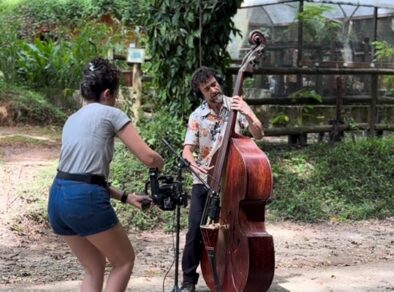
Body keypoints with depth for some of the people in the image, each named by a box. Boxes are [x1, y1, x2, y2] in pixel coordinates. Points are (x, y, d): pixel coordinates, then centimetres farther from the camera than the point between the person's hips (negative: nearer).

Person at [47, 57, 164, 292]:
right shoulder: (111, 114, -1)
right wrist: (161, 163, 19)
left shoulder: (73, 119, 21)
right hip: (85, 200, -7)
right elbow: (148, 157, -5)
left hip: (58, 198, 7)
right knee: (124, 261, 14)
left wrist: (124, 197, 19)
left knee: (95, 268, 22)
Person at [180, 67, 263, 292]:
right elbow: (187, 149, -6)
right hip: (205, 181, 0)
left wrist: (248, 113, -24)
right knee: (196, 230, -6)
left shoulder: (236, 105, -2)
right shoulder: (197, 116, -1)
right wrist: (193, 162, -28)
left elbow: (258, 134, -8)